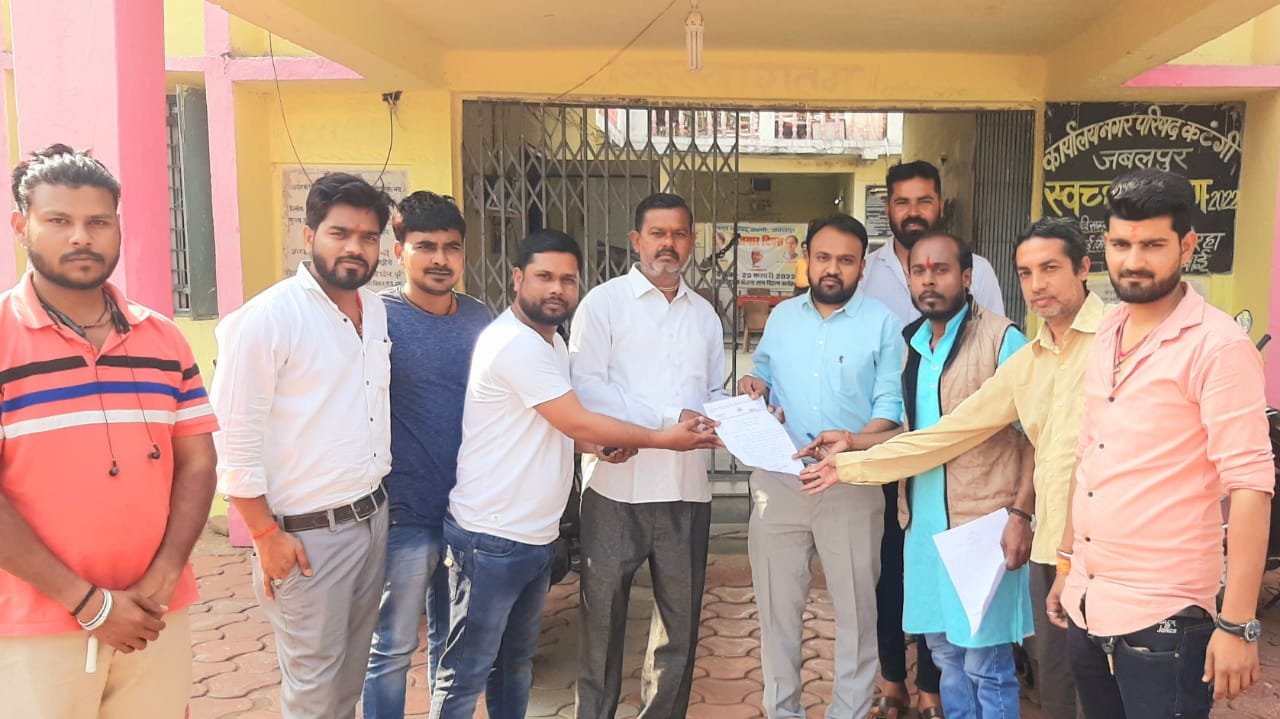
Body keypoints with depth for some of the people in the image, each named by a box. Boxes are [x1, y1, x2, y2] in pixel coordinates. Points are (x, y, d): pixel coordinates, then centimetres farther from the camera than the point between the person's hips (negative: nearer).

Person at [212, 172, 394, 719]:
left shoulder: (376, 310, 6)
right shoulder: (267, 319, -16)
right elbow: (235, 439, -15)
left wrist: (379, 494, 14)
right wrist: (266, 535, -14)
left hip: (374, 518, 7)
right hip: (308, 534, -6)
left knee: (354, 665, 20)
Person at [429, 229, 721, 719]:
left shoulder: (551, 343, 12)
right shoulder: (514, 343, -20)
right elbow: (577, 422, -19)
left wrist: (598, 446, 0)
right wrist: (665, 438, -11)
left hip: (535, 538, 9)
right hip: (490, 540, -9)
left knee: (516, 661, 21)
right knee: (467, 674, 3)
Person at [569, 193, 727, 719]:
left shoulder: (705, 314, 14)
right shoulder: (603, 302, -3)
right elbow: (586, 388, -14)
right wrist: (671, 417, -18)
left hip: (687, 489, 5)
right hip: (617, 487, -4)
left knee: (681, 617, 14)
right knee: (603, 614, 9)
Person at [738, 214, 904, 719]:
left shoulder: (882, 324, -2)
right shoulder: (780, 317, 9)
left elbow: (890, 407, -7)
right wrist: (753, 387, -6)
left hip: (852, 486, -3)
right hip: (777, 482, 3)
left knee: (856, 608, 7)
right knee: (777, 605, 11)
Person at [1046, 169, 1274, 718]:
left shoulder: (1218, 347, -13)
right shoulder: (1105, 337, 8)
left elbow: (1250, 486, -16)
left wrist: (1237, 625, -19)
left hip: (1162, 616, -6)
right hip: (1086, 605, 6)